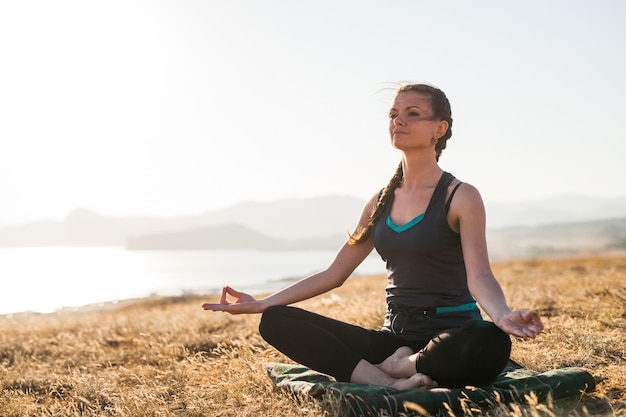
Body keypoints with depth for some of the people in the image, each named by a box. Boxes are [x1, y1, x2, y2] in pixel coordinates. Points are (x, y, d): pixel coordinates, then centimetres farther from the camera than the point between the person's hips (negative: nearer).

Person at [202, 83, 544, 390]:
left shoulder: (461, 197, -4)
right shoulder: (381, 202, 12)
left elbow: (479, 276, -17)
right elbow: (334, 273, 14)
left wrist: (503, 317, -39)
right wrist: (261, 303, 10)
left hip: (451, 339, -4)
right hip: (394, 336, 5)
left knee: (490, 344, -41)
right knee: (276, 321, -11)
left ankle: (397, 367, -13)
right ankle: (392, 384, -27)